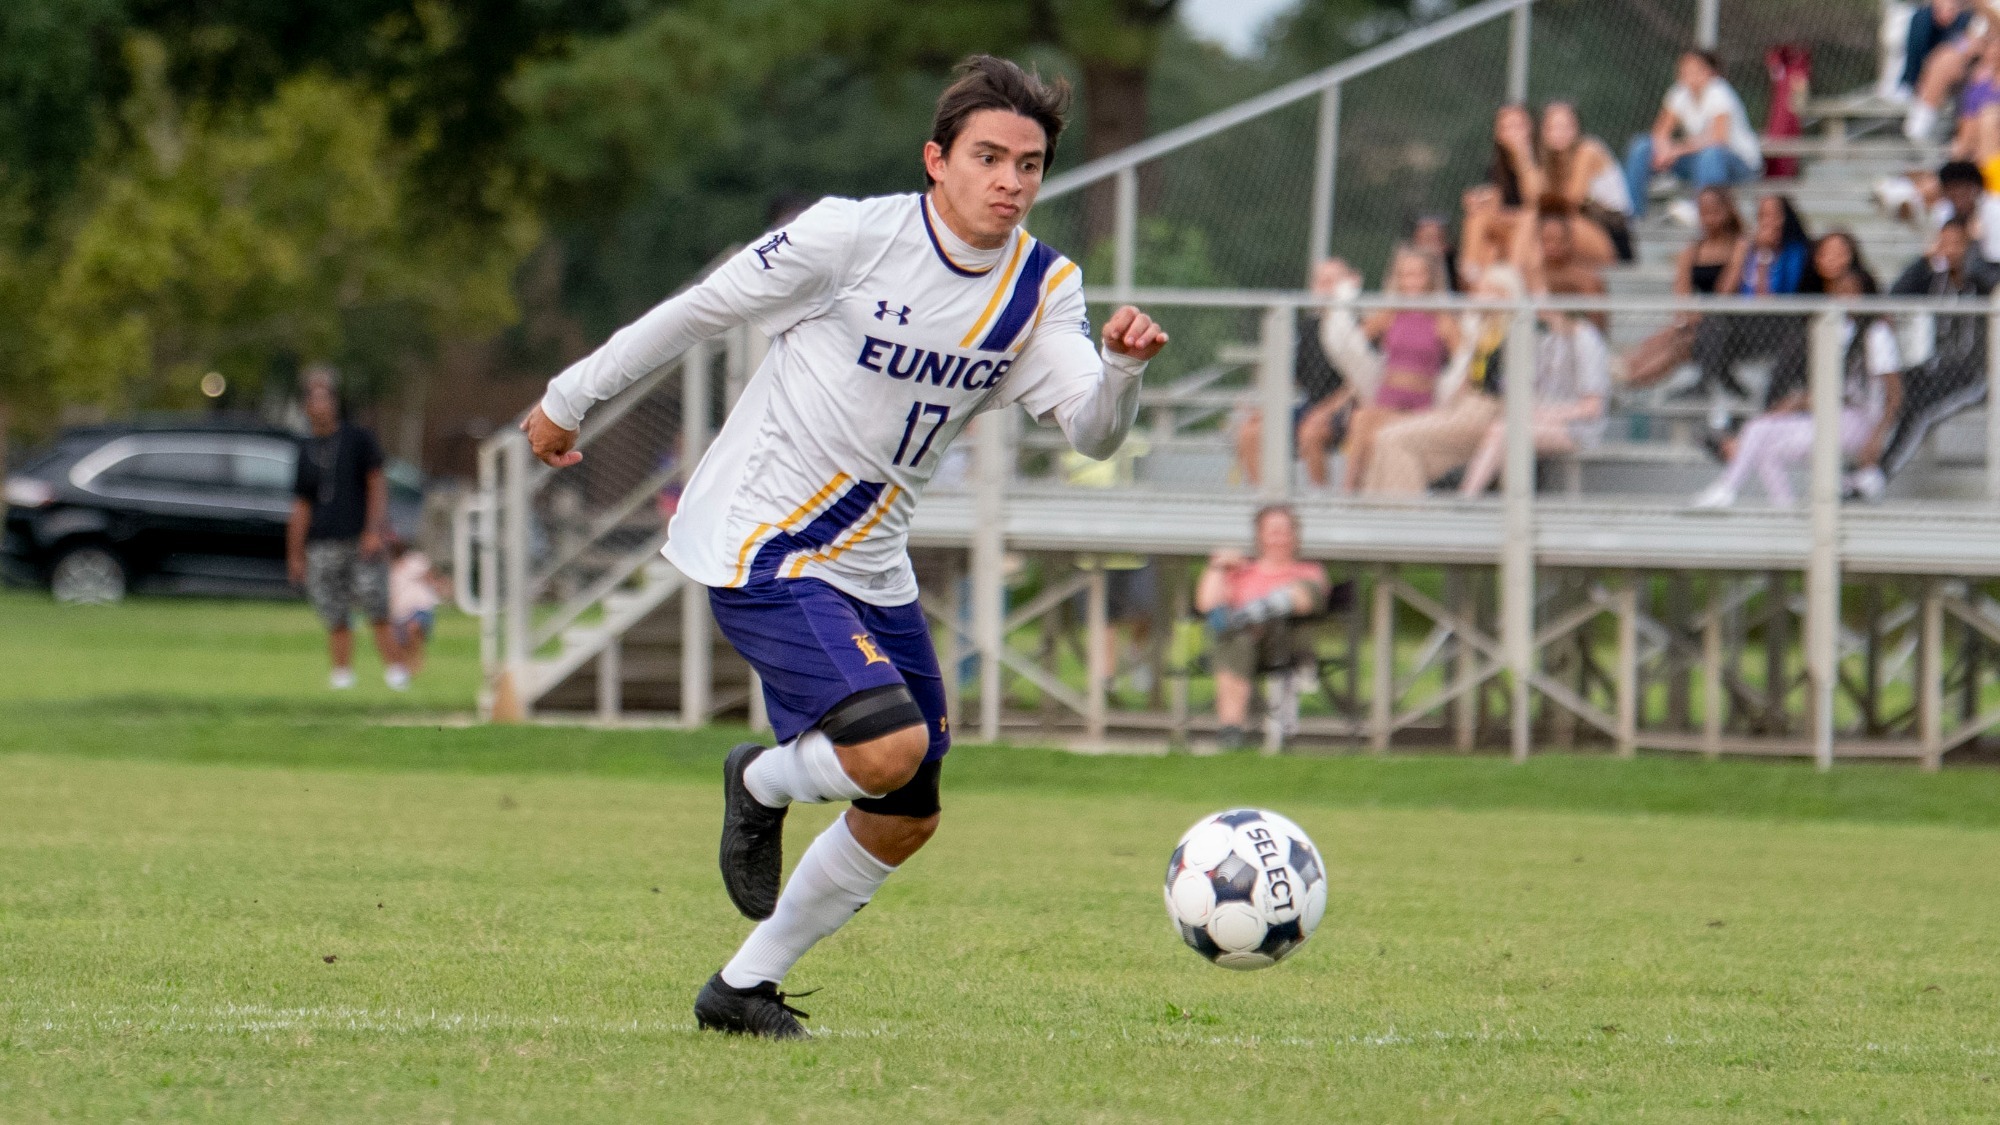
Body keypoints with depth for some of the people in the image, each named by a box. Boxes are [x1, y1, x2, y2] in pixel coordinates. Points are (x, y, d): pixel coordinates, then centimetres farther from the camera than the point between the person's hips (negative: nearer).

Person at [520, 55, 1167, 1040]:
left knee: (904, 820, 10)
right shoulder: (851, 237, -17)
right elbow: (703, 308, -6)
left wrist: (1121, 369, -35)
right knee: (889, 746, -25)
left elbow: (1090, 433, -12)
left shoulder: (1042, 288, -2)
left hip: (872, 568, 7)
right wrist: (571, 398, 4)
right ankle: (762, 785, 9)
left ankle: (745, 987, 26)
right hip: (759, 548, -7)